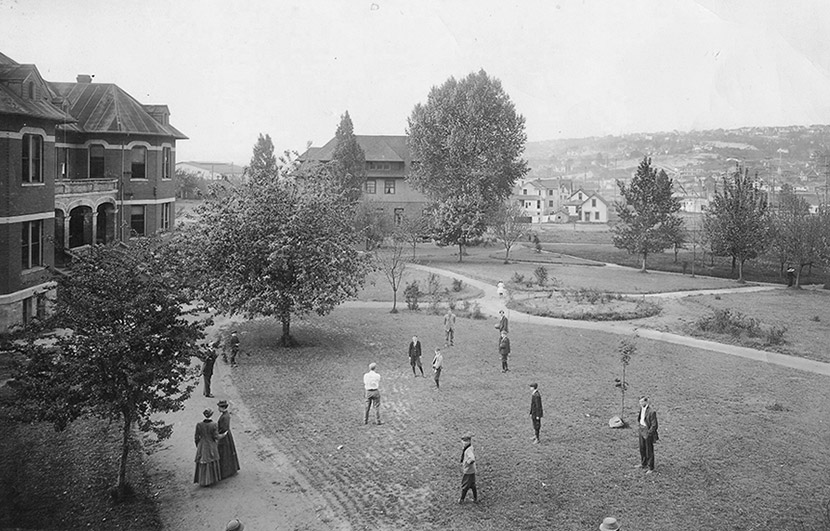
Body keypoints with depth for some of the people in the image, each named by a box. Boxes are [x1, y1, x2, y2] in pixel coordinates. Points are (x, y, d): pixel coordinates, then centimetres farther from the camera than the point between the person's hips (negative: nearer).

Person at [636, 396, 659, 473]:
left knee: (649, 451, 6)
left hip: (648, 432, -8)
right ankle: (643, 464, 42)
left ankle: (651, 468, 21)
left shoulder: (651, 412, -27)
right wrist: (640, 426, 13)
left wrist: (648, 434, -17)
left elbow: (654, 426, -21)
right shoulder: (642, 408, -3)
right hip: (642, 430, 8)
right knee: (642, 449, 22)